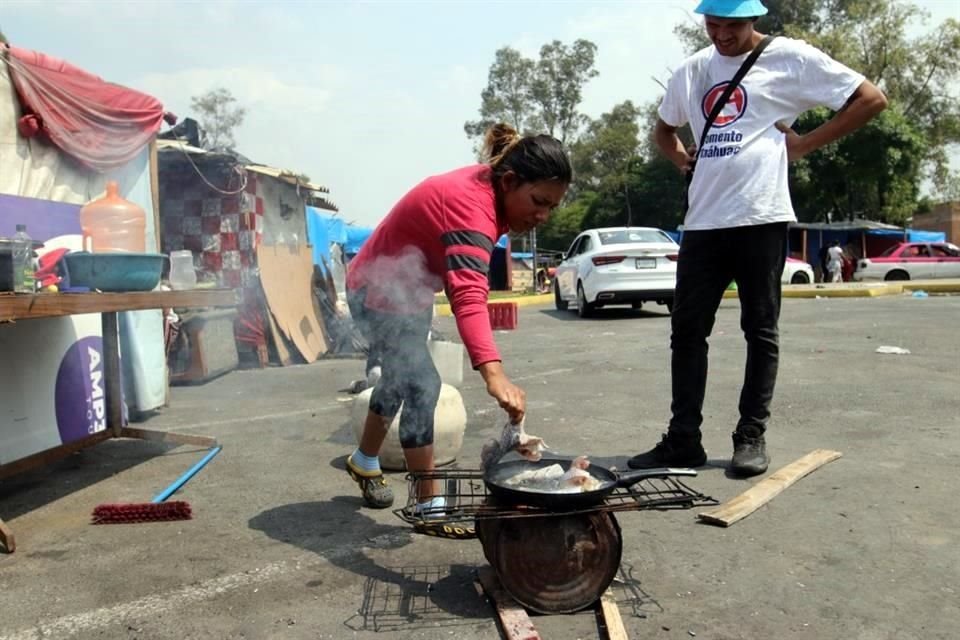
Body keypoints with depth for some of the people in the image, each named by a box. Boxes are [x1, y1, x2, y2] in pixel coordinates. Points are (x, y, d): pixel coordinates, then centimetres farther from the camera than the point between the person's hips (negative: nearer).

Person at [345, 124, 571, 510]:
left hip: (412, 291, 10)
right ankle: (429, 505, -7)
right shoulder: (471, 207, -37)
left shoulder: (490, 187, -8)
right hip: (379, 294, -10)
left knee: (402, 379, 21)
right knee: (422, 385, -16)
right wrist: (494, 375, -65)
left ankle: (364, 463, 42)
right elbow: (468, 297, -53)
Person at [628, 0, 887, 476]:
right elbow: (664, 129, 33)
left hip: (760, 217, -5)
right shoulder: (692, 71, 16)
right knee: (687, 329, 2)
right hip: (702, 221, 5)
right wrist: (682, 158, 12)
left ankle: (751, 437, 11)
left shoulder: (789, 58, 2)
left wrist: (805, 143, -3)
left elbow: (871, 99, 3)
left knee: (760, 329, 2)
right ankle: (683, 440, 9)